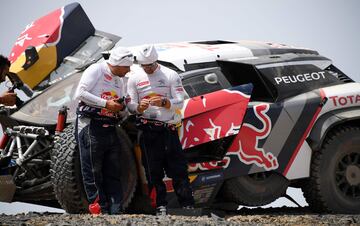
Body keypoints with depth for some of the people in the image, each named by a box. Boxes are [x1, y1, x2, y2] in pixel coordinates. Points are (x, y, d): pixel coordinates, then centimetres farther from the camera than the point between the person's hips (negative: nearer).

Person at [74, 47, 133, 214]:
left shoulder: (120, 81, 21)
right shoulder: (96, 70, -4)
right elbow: (80, 93, -15)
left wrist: (122, 107, 2)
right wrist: (106, 104, -15)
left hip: (110, 129, 8)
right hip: (91, 126, -8)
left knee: (114, 172, 4)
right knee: (93, 172, -5)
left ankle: (116, 211, 5)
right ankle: (101, 210, -4)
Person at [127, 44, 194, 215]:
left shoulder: (171, 75, 2)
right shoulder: (134, 78, 8)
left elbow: (179, 102, -2)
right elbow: (130, 105, 7)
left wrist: (163, 102, -21)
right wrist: (139, 107, -16)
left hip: (168, 128, -2)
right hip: (147, 129, 2)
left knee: (178, 168, -4)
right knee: (153, 170, 3)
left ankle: (187, 205, -2)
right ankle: (161, 206, 9)